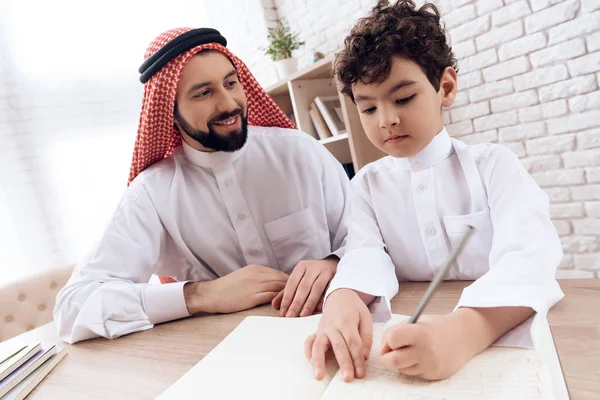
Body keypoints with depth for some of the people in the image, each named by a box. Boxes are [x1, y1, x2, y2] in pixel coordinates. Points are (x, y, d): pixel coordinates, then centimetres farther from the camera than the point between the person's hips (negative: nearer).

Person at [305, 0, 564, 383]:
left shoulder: (494, 164, -5)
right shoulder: (368, 183, 4)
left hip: (503, 335, -2)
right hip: (410, 335, 3)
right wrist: (342, 301, -34)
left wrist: (463, 331, -39)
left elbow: (528, 255, -20)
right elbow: (366, 257, -10)